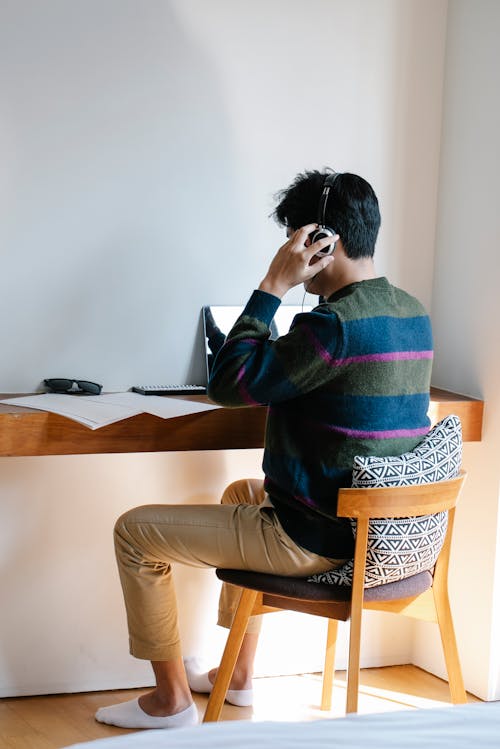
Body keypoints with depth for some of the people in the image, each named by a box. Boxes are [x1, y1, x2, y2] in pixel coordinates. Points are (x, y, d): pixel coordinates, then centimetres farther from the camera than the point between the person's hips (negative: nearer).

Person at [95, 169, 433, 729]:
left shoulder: (335, 323, -25)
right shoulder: (413, 315, 5)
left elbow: (228, 384, -20)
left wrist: (273, 286, -17)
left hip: (316, 538, -9)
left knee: (135, 531, 4)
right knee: (242, 493, 37)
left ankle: (171, 700, 16)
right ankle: (237, 676, 41)